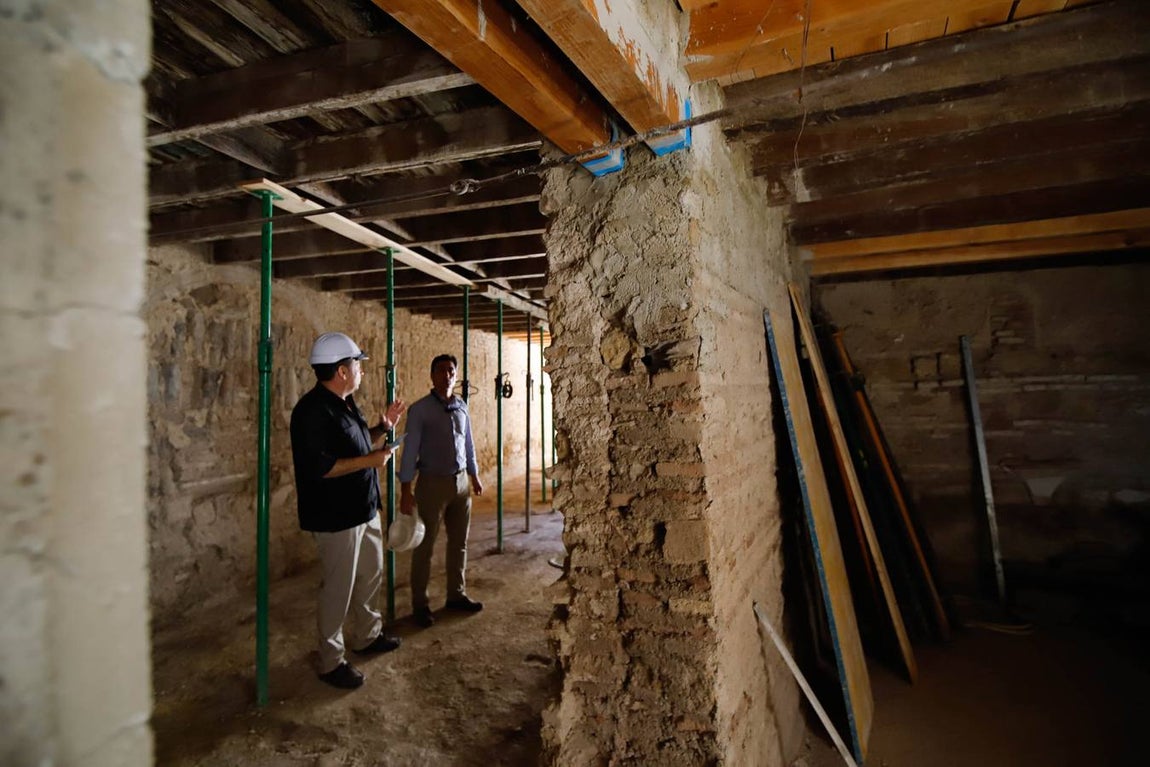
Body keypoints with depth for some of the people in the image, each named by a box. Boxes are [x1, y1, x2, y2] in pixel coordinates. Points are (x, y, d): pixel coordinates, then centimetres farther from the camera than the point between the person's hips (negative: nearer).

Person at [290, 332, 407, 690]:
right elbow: (316, 466, -28)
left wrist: (384, 427, 8)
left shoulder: (346, 404, 10)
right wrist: (369, 460, -25)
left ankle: (367, 635, 40)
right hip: (336, 516, -10)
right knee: (338, 589, 3)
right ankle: (331, 662, 20)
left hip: (363, 509, 10)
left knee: (371, 574, 21)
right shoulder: (313, 410, -21)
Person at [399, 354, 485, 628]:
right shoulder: (419, 409, -9)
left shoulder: (462, 407, 6)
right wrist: (406, 491, -13)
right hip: (433, 483, -5)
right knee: (425, 546, 5)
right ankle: (420, 604, 17)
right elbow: (410, 451, -10)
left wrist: (475, 477, 16)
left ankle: (457, 595, 28)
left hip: (461, 481, 5)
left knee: (459, 542, 14)